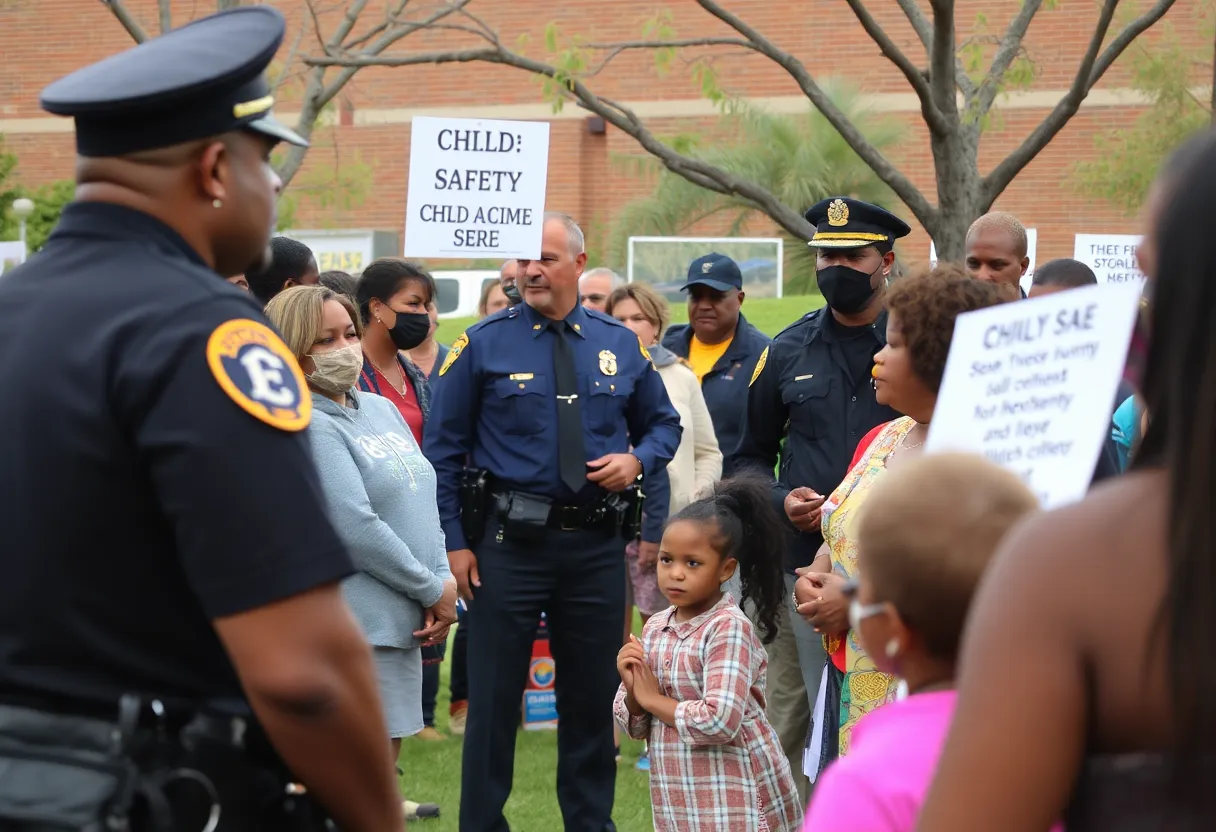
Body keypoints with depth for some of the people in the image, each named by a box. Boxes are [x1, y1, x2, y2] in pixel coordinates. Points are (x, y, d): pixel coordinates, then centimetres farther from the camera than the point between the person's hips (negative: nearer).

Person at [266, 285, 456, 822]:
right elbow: (357, 529, -19)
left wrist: (442, 586, 2)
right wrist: (434, 590, -10)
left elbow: (423, 502, 17)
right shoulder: (307, 427, -13)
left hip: (402, 622, 8)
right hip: (355, 626, -8)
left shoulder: (382, 409, 14)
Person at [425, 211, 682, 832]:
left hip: (596, 545, 3)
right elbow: (444, 449, -1)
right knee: (494, 694, 1)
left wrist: (637, 459, -6)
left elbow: (663, 424, 18)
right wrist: (456, 542, -7)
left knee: (593, 694, 11)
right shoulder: (484, 344, -2)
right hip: (509, 542, -3)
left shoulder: (620, 345, 7)